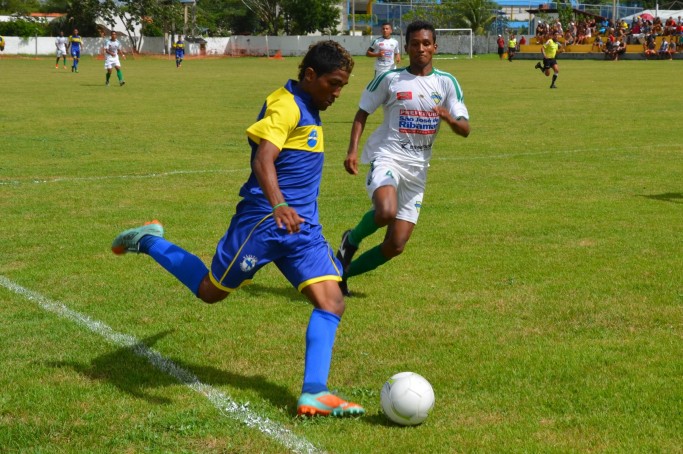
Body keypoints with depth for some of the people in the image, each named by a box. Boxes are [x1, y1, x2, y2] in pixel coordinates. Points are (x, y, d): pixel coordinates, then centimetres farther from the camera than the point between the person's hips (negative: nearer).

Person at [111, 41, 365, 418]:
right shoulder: (286, 105, -15)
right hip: (263, 218, -8)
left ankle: (313, 394, -8)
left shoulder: (307, 108, 14)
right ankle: (148, 242, 28)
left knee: (331, 302, -7)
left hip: (303, 226, 8)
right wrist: (278, 205, -48)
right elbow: (263, 160, -31)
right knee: (210, 291, 6)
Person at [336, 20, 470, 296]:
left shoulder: (446, 83, 4)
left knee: (395, 246, 1)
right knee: (386, 212, -35)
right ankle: (351, 240, -3)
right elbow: (363, 112, 8)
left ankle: (344, 272, 22)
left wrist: (449, 118, -22)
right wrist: (352, 149, -6)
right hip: (387, 157, -3)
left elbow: (465, 129, 2)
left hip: (417, 169, 4)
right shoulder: (390, 79, -1)